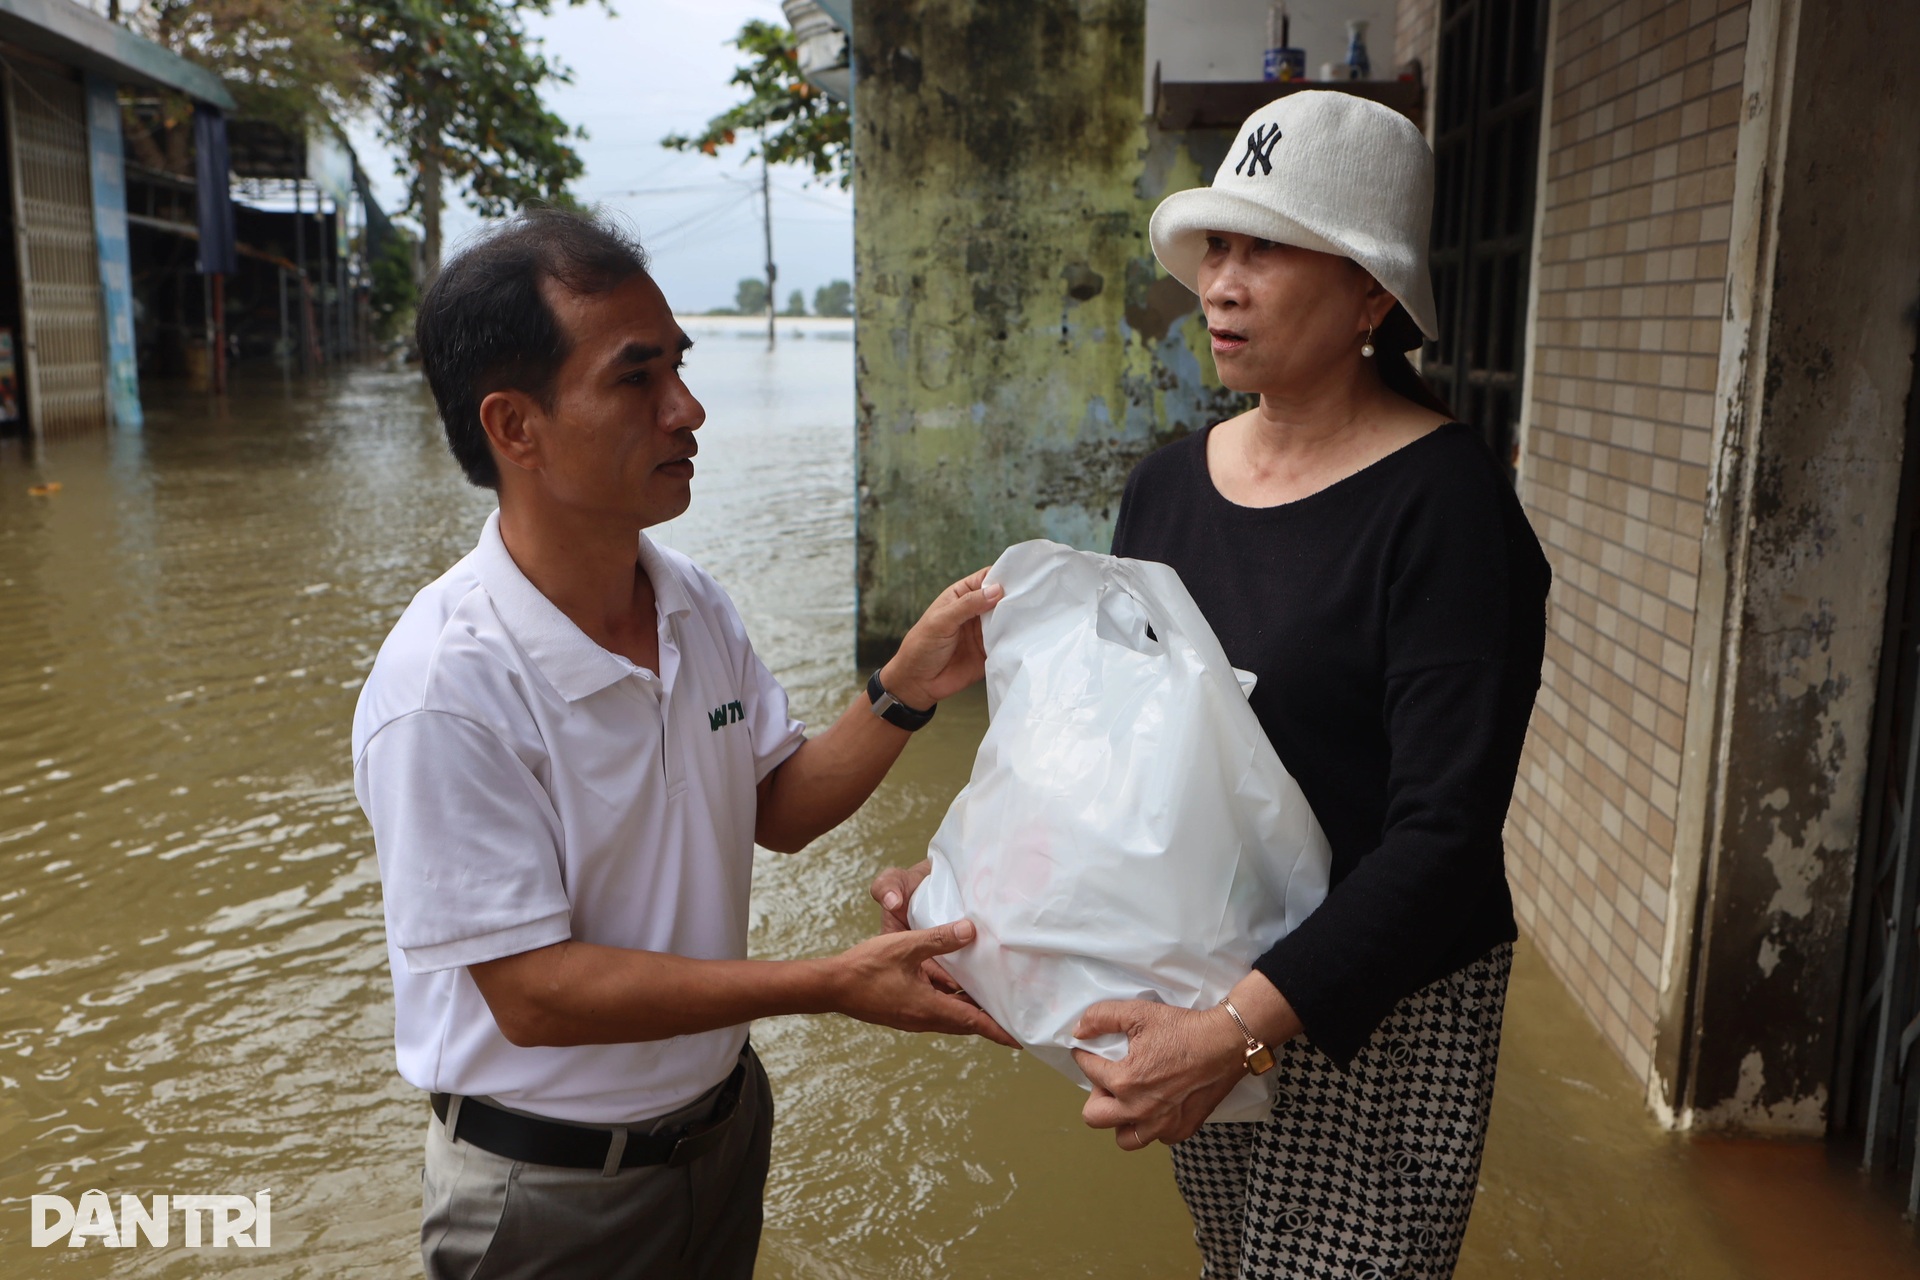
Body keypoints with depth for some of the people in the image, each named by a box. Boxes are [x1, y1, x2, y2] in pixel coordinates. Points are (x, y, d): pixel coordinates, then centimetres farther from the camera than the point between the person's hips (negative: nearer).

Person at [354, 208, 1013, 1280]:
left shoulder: (698, 606, -4)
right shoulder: (445, 689, -28)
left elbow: (778, 810, 4)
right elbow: (533, 993, -26)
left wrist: (905, 692, -12)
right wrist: (832, 984, -28)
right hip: (550, 1189, -6)